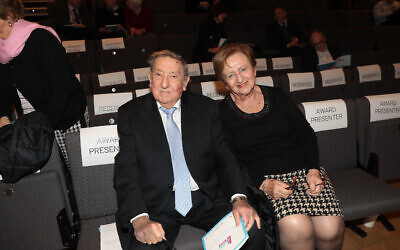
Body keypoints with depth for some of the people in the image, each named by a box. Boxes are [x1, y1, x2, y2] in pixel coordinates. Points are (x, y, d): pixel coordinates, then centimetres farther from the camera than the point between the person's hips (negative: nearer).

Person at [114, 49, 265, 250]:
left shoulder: (206, 108, 6)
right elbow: (125, 172, -5)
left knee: (253, 230, -19)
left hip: (205, 201, 2)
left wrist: (239, 198, -14)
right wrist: (139, 219, -21)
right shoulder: (130, 113, 2)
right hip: (156, 208, -1)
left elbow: (224, 157, 4)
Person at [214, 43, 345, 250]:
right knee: (297, 227, -29)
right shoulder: (222, 114, 2)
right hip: (262, 179, -3)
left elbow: (307, 134, 12)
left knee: (331, 228, -18)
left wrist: (313, 170, -3)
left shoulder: (276, 97, 12)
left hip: (303, 170, 4)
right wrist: (264, 184, -16)